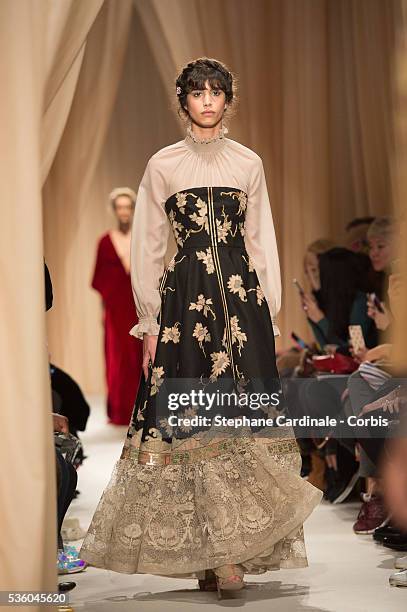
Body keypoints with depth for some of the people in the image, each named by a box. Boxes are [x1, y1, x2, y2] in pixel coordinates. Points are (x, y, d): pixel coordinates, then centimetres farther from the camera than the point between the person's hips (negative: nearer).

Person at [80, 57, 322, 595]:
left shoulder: (249, 163, 11)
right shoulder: (162, 165, 7)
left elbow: (264, 243, 12)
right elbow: (147, 247, 7)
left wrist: (270, 316, 5)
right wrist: (150, 323, 1)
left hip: (242, 295, 1)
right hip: (184, 296, -1)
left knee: (240, 416, -6)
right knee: (189, 415, -5)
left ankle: (230, 553, 0)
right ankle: (211, 554, 1)